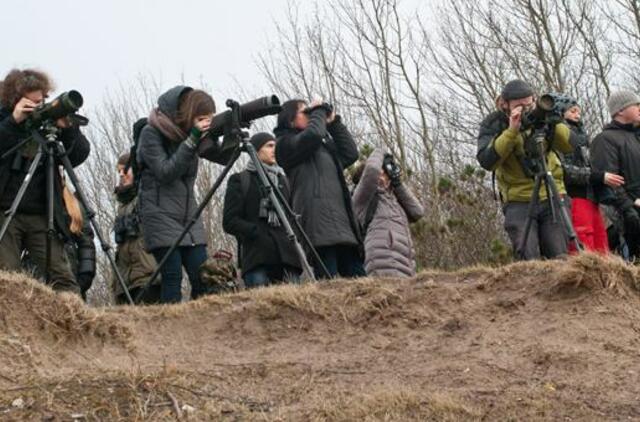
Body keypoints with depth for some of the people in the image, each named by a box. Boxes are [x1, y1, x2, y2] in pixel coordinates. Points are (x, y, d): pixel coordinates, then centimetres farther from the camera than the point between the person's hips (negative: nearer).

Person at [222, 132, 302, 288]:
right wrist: (257, 232, -10)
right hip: (257, 256, -4)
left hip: (286, 255, 4)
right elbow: (229, 222, 2)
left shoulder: (283, 179, 25)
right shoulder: (240, 181, 10)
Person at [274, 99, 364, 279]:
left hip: (341, 223, 8)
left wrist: (334, 123, 24)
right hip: (318, 224, -8)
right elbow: (312, 134, -13)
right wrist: (319, 111, 6)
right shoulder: (285, 143, 6)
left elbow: (350, 154, 27)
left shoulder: (324, 144, 31)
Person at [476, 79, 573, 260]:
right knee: (528, 261, -13)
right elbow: (486, 161, -18)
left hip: (552, 197, 2)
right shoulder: (493, 124, -3)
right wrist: (511, 131, -25)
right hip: (518, 202, -2)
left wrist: (553, 123, -19)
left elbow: (570, 145, -4)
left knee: (560, 258, -2)